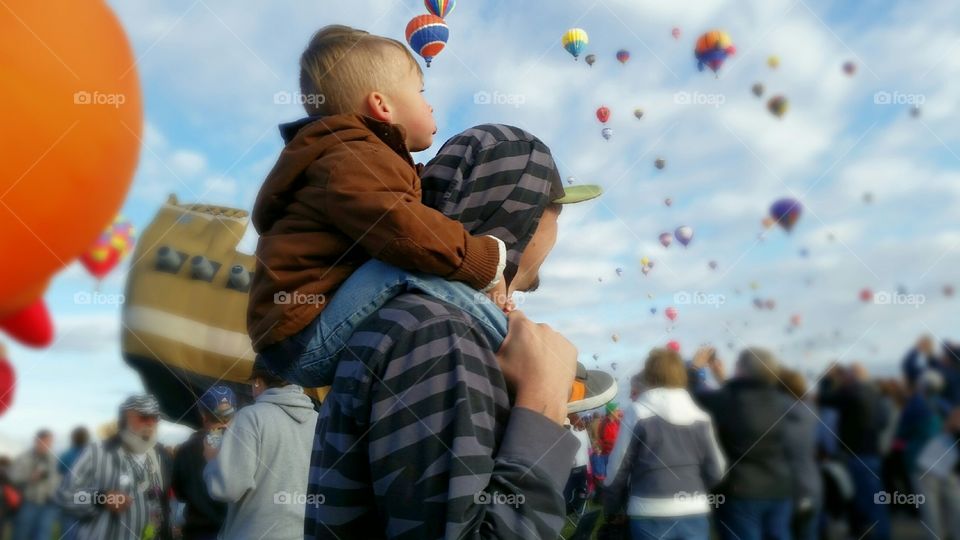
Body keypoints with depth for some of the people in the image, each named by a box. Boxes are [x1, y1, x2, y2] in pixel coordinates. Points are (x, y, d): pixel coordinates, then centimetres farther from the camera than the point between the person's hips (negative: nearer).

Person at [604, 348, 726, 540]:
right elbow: (716, 470, 8)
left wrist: (612, 508, 9)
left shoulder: (638, 413, -6)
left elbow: (618, 467, -4)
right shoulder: (700, 416, 6)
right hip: (695, 513, 4)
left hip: (650, 514, -3)